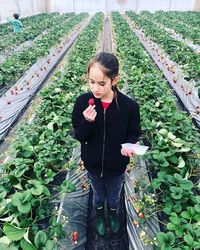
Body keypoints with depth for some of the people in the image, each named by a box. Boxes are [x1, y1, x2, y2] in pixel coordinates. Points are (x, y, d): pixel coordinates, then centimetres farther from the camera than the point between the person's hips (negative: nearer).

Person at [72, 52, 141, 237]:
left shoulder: (129, 106, -24)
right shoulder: (83, 102, -20)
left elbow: (134, 133, -7)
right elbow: (78, 136, -13)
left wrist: (129, 145, -29)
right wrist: (87, 122, -33)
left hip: (116, 166, -1)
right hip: (93, 165, 1)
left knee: (114, 198, 28)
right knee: (98, 196, 29)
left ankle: (113, 214, 64)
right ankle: (99, 215, 63)